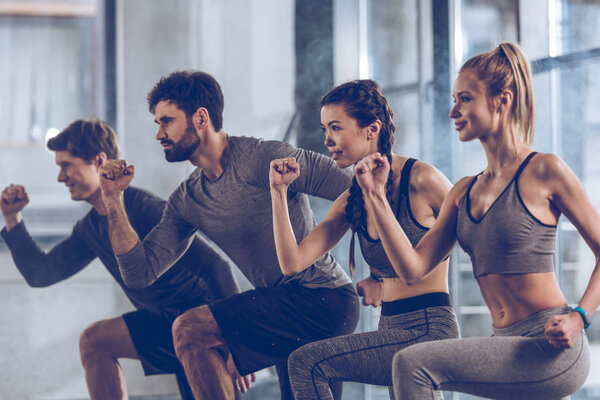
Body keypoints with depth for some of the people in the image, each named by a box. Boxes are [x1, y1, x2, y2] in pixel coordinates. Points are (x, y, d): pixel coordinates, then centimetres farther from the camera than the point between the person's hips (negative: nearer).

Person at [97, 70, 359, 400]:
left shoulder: (261, 159, -12)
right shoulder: (186, 201, 12)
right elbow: (140, 273, 6)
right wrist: (113, 199, 1)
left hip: (324, 298, -9)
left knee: (189, 330, -15)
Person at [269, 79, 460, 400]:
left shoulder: (420, 179, -10)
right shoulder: (351, 201, 10)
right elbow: (292, 263, 2)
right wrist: (279, 191, -2)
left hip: (429, 328, -8)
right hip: (391, 329, 8)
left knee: (307, 362, -16)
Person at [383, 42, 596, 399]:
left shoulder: (543, 171, -5)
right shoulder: (464, 192, 15)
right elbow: (414, 269, 6)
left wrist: (579, 317, -16)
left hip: (550, 350, -8)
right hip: (510, 350, 8)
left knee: (413, 364, -19)